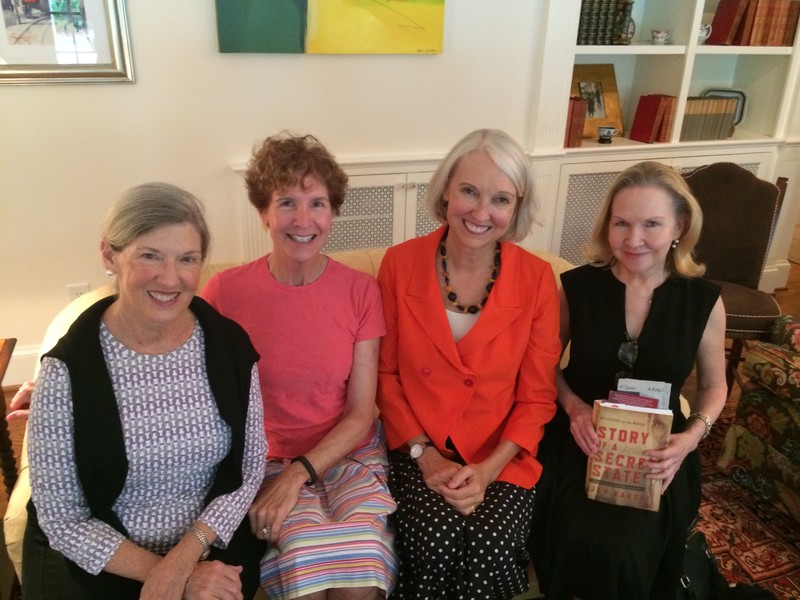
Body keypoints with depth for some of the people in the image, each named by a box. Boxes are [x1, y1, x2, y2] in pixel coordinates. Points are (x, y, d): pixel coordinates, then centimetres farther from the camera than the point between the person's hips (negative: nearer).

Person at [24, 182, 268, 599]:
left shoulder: (230, 345, -10)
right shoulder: (67, 370, -16)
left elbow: (249, 466, -3)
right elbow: (61, 518, -12)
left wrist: (184, 557, -15)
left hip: (213, 546, 1)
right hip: (96, 564, -1)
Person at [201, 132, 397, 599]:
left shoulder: (361, 290, -4)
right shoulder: (226, 290, -7)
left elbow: (360, 413, -3)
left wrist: (297, 474, -14)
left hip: (349, 455, 1)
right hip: (267, 459, -1)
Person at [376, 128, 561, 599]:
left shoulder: (537, 278, -5)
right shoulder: (400, 264, -6)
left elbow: (537, 397, -1)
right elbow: (386, 374, 1)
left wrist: (489, 468, -13)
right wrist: (422, 454, -9)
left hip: (503, 454, 1)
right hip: (419, 447, 0)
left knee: (490, 548, -23)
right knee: (435, 542, -24)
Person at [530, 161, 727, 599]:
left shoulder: (703, 300, -5)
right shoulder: (576, 287, -7)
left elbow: (714, 386, 8)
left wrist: (691, 438, -10)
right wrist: (573, 407, -14)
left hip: (657, 451, 1)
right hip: (581, 441, 0)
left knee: (621, 548, -22)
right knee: (585, 542, -24)